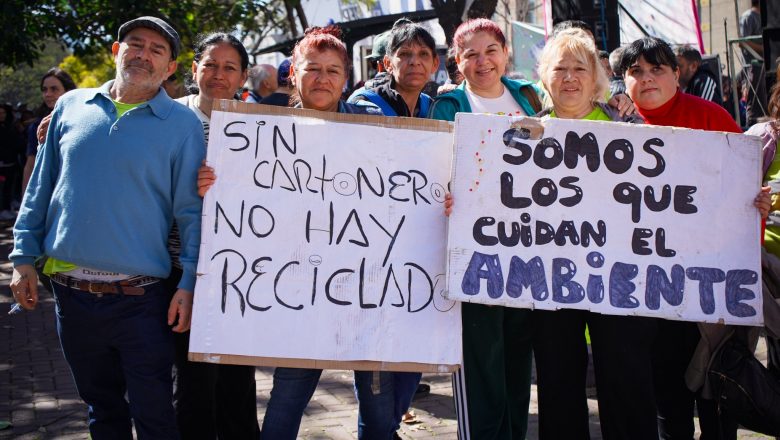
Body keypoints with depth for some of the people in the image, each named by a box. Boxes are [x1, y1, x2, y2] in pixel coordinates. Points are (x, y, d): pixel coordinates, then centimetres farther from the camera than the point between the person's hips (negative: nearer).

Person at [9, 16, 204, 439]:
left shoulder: (183, 124, -3)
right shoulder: (71, 106, 7)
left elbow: (191, 211, -5)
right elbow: (41, 187, 12)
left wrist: (188, 284, -11)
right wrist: (23, 255, 7)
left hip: (141, 300, -3)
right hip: (71, 293, 4)